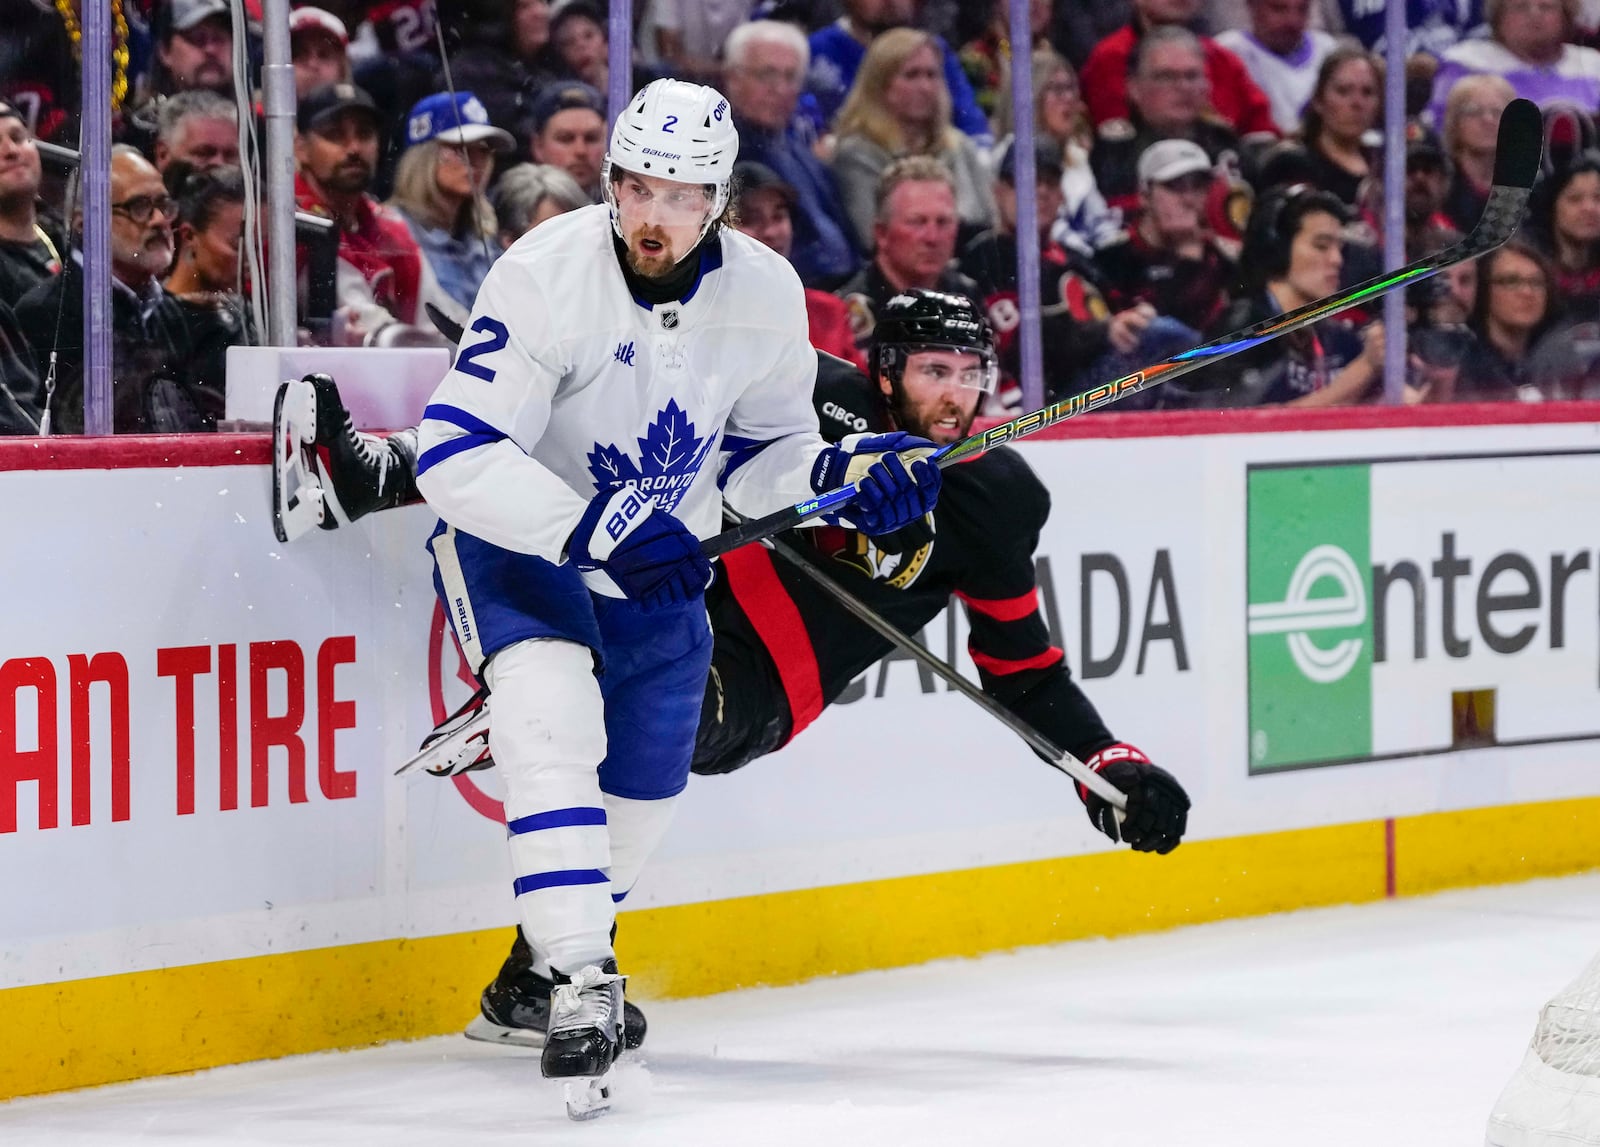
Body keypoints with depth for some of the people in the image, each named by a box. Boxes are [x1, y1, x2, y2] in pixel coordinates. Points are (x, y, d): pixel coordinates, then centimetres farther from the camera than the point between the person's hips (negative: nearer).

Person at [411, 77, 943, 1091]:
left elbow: (761, 449, 4)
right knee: (554, 722, -28)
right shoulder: (548, 274, -27)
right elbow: (454, 455, -31)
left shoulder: (767, 294, -12)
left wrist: (842, 474, -17)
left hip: (657, 556, 5)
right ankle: (581, 987, -27)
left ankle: (557, 948, 42)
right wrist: (593, 530, -40)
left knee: (646, 782, 14)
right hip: (512, 538, -5)